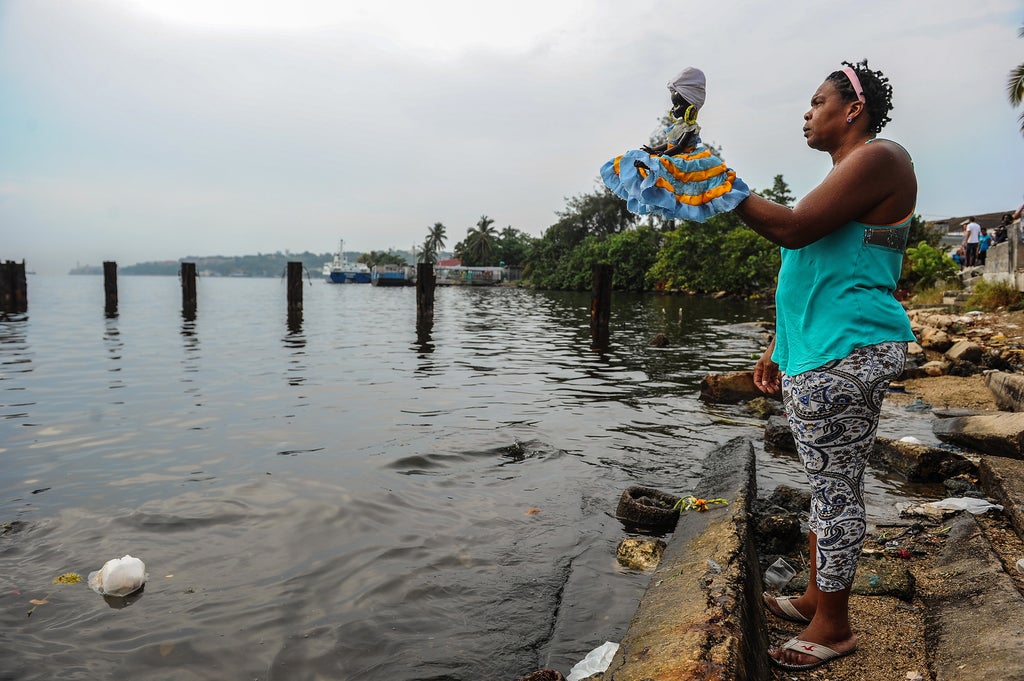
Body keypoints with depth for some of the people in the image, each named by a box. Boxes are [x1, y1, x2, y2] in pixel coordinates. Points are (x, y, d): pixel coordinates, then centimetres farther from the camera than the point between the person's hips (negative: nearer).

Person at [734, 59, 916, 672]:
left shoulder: (880, 157, -7)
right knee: (827, 484, 17)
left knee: (836, 489, -2)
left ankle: (834, 626, 13)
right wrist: (781, 346, 20)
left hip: (846, 354, -10)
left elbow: (794, 229, -19)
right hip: (815, 353, 10)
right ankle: (816, 597, 30)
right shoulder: (846, 172, 24)